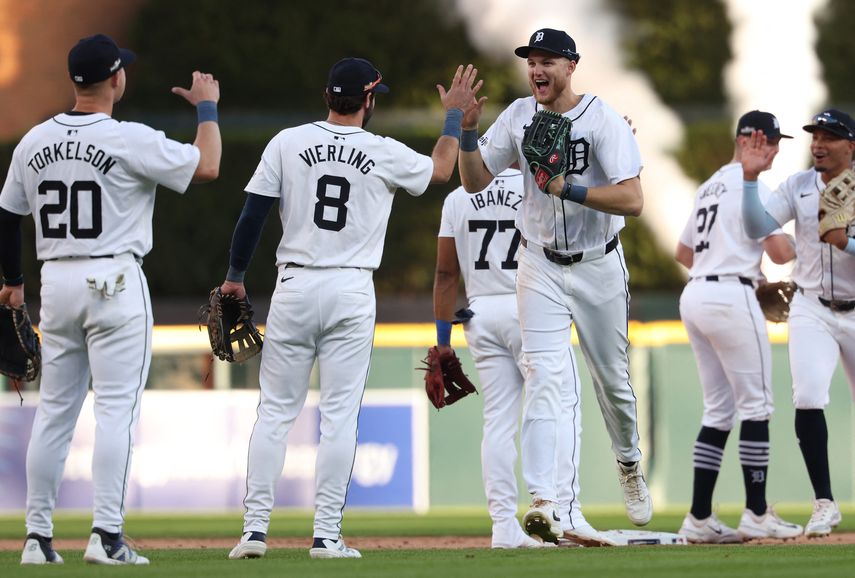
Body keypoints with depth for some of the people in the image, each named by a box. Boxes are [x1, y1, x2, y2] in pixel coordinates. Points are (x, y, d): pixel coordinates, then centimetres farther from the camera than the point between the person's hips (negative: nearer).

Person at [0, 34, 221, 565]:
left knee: (54, 412, 10)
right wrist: (208, 108, 9)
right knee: (117, 410, -4)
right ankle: (107, 535, -11)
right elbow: (207, 167, -7)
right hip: (114, 282, -5)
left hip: (56, 282, 5)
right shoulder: (132, 141, -12)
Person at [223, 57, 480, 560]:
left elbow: (253, 213, -1)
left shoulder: (288, 144, -1)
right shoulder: (386, 155, -2)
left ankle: (256, 528, 0)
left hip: (294, 288, 1)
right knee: (341, 415, 2)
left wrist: (236, 277, 10)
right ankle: (327, 535, -1)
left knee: (276, 411, 5)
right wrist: (455, 116, 31)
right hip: (352, 292, -1)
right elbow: (441, 170, 18)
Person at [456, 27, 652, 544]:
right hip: (541, 268, 2)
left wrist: (566, 188, -30)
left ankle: (629, 463, 43)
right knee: (544, 377, -13)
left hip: (598, 267, -2)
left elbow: (633, 201, -24)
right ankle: (544, 502, -22)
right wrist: (469, 129, -13)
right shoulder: (519, 117, -2)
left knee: (612, 378, 13)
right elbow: (475, 181, 3)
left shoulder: (604, 121, -16)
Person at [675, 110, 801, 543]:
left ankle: (699, 519, 6)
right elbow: (780, 252, -14)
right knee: (755, 404, -4)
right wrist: (794, 244, 8)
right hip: (731, 296, -9)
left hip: (695, 295, 9)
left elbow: (683, 252, 28)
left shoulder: (709, 187, 21)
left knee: (719, 410, 11)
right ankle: (757, 514, -5)